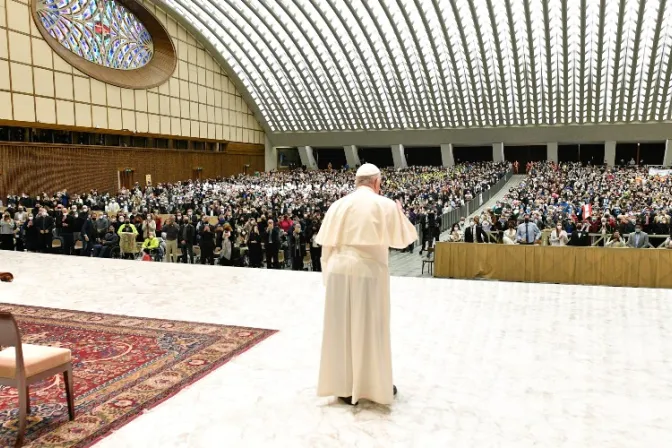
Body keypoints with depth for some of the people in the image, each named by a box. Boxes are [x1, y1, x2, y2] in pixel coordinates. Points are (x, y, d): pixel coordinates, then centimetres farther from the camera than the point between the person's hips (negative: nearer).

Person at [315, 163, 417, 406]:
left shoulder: (338, 205, 3)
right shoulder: (385, 205, -4)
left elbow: (327, 243, 3)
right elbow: (401, 238, 4)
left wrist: (329, 270, 12)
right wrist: (400, 213, 20)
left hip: (340, 270, 3)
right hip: (369, 271, -3)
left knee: (342, 327, 9)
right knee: (370, 328, 8)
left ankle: (345, 386, 19)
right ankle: (377, 385, 21)